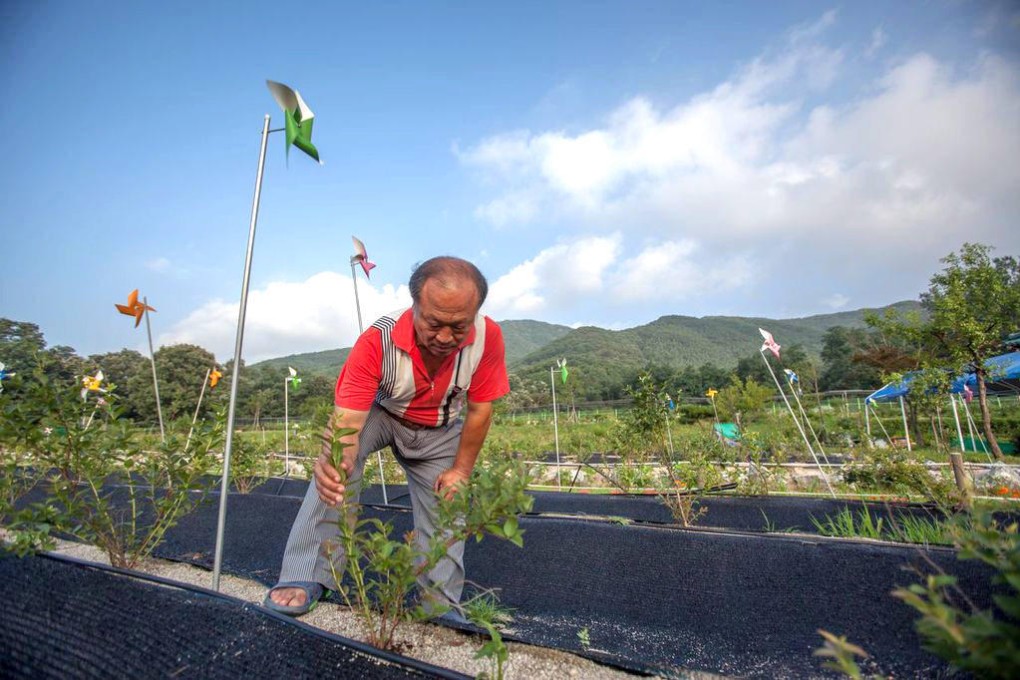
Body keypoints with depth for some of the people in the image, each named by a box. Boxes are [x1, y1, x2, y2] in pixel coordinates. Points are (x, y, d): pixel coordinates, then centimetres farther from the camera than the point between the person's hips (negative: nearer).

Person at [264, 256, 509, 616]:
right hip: (381, 414, -1)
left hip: (440, 432, 2)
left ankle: (442, 607, 22)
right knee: (337, 464, -30)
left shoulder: (488, 337, -33)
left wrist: (461, 471, -11)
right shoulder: (378, 341, -37)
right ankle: (307, 577, -16)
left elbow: (480, 410, -19)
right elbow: (347, 420, -40)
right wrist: (335, 456, -63)